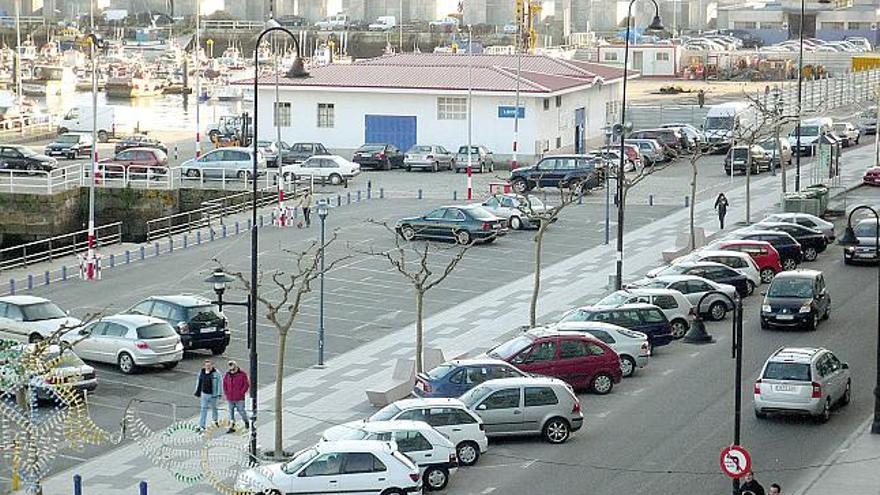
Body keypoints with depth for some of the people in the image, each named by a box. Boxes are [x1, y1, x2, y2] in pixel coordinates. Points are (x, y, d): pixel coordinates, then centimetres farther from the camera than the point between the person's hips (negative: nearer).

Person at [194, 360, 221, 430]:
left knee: (213, 408, 17)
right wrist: (198, 392, 13)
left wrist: (219, 394, -11)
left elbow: (219, 384, -8)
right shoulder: (201, 373, 0)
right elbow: (199, 383, 11)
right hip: (204, 394, 2)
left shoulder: (216, 373, -11)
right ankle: (201, 425, -2)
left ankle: (215, 420, 41)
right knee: (203, 409, -2)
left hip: (213, 395, -2)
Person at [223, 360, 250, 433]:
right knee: (231, 412, 6)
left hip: (239, 398, -4)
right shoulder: (227, 375, 6)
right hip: (230, 398, 4)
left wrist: (242, 393, -11)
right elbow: (224, 385, 16)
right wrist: (226, 393, 6)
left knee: (241, 411, 2)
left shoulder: (242, 374, -6)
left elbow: (247, 384, -6)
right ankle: (231, 427, 12)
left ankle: (246, 422, 29)